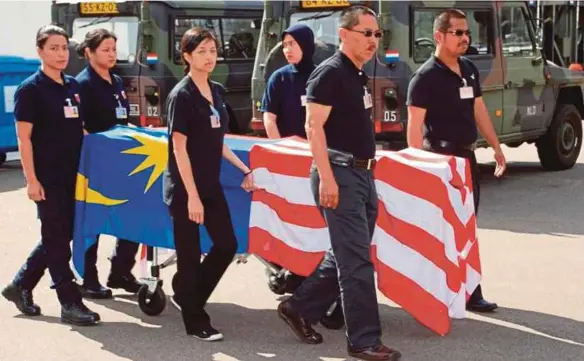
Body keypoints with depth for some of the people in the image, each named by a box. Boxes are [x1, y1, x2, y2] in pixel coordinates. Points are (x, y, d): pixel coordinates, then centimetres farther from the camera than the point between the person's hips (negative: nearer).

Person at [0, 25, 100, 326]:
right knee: (56, 238, -1)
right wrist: (31, 180, -17)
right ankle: (70, 303, 5)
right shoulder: (31, 89, -9)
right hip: (47, 178, -7)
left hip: (72, 176, 7)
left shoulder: (73, 86, 10)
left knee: (60, 236, 14)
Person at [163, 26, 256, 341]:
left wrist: (244, 169, 13)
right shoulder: (181, 95, -14)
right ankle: (195, 322, 12)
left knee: (227, 244, 10)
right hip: (184, 189, -8)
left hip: (211, 185, 8)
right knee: (190, 254, 2)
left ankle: (185, 296, 27)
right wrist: (192, 195, -20)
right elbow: (179, 149, -17)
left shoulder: (218, 91, 9)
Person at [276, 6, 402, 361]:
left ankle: (300, 308, 28)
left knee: (346, 255, 15)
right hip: (340, 174, -9)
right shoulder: (330, 72, -12)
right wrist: (326, 178, -24)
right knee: (357, 260, -6)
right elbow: (314, 126, -18)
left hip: (362, 173, 10)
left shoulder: (358, 76, 15)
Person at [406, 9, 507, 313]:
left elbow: (479, 110, 19)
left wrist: (496, 147, 18)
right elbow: (414, 125, -19)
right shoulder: (426, 76, -15)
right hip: (441, 157, -8)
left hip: (467, 155, 8)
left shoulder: (469, 70, 9)